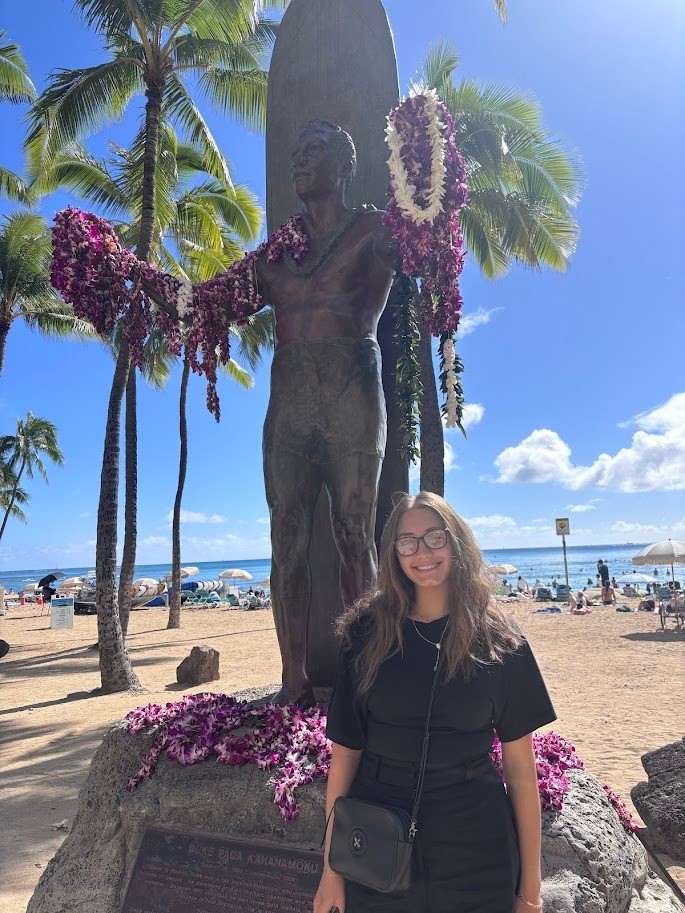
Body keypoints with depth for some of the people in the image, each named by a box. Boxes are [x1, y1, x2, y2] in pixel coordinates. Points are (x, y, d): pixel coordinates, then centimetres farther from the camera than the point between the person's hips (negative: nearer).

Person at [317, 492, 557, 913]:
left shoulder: (500, 640, -8)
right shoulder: (368, 633, -8)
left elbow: (521, 767, -4)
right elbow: (345, 751, -5)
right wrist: (331, 870, -3)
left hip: (477, 860, 0)